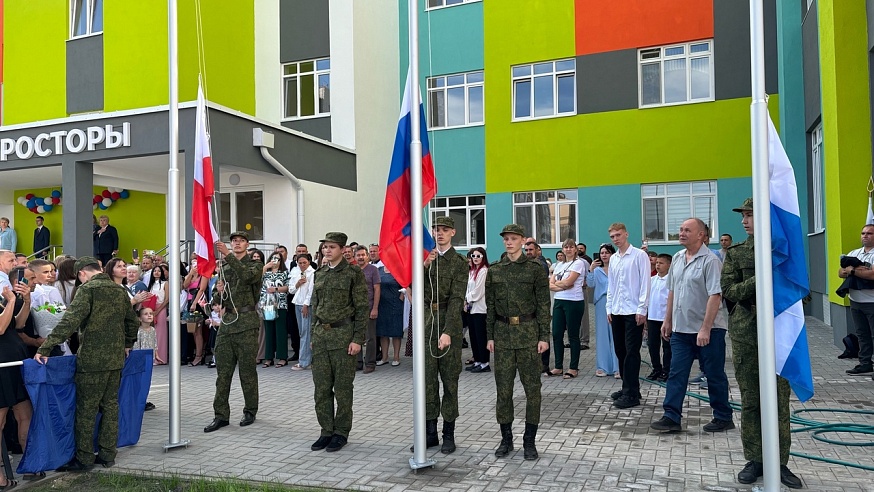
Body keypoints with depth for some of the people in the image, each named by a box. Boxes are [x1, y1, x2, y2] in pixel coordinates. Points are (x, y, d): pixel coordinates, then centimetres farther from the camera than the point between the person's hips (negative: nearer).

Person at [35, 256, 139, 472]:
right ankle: (107, 454, 19)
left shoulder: (87, 289, -9)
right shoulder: (119, 290, 11)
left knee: (86, 409, 3)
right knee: (110, 405, 12)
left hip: (92, 359, -6)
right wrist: (127, 345, 32)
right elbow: (132, 322, 18)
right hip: (116, 359, 7)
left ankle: (84, 458, 10)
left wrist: (45, 348, -19)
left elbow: (70, 322, -20)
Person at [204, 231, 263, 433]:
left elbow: (247, 275, -23)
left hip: (246, 322, -5)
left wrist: (228, 255, -27)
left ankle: (250, 411, 16)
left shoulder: (255, 265, 1)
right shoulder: (224, 266, 15)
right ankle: (221, 415, 9)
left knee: (247, 370, 3)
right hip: (226, 321, 5)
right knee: (223, 371, 4)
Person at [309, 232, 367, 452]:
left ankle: (341, 433, 15)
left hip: (343, 334, -6)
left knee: (342, 387, 3)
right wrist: (314, 334, 15)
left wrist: (358, 339, -13)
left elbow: (362, 308, -8)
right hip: (321, 335, 6)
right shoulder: (319, 274, 12)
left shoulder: (353, 273, -6)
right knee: (321, 388, 8)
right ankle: (326, 431, 19)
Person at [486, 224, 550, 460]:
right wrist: (490, 336, 5)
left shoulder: (535, 268, 0)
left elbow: (544, 304, -2)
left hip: (528, 333, -2)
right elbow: (490, 306, 10)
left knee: (532, 387, 2)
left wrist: (544, 336, -7)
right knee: (503, 388, 6)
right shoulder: (494, 270, 8)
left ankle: (529, 441, 14)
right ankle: (506, 438, 19)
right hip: (503, 334, 3)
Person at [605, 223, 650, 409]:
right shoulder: (613, 259, 13)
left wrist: (641, 309, -12)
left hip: (633, 311, -6)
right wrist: (609, 308, 11)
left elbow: (645, 283, -8)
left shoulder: (639, 255, -5)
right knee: (620, 351, 11)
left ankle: (632, 394, -2)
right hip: (617, 311, 7)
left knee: (631, 352, -5)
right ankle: (627, 388, 21)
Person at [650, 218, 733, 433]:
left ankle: (723, 418, 21)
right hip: (681, 328, 7)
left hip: (707, 330, -7)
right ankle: (672, 417, 10)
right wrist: (668, 320, 16)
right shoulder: (677, 258, 10)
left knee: (715, 376, 7)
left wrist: (705, 329, -23)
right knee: (676, 374, 6)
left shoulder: (710, 260, -14)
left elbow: (715, 296, -19)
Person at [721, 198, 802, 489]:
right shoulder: (736, 253, 5)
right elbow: (728, 291, -4)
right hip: (746, 334, 0)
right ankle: (754, 460, 16)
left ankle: (780, 463, 15)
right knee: (750, 400, 5)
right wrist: (760, 279, -17)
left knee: (779, 400, 3)